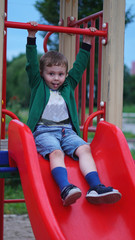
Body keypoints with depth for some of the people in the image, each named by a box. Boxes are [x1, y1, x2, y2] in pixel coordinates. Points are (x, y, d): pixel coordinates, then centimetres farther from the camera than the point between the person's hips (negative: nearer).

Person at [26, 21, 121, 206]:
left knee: (84, 149, -24)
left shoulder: (68, 86, 25)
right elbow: (32, 64, 7)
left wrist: (87, 43, 28)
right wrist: (32, 37, 2)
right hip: (43, 131, -4)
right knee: (56, 152, -33)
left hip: (67, 131, 4)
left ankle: (96, 188, -37)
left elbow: (79, 66, 28)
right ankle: (65, 188, -53)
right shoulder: (38, 85, 16)